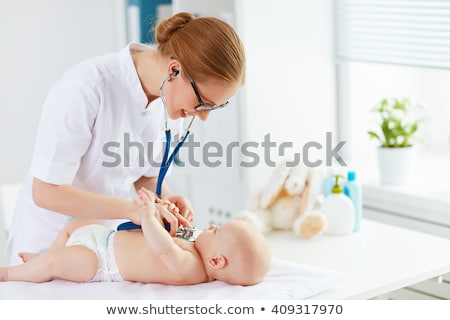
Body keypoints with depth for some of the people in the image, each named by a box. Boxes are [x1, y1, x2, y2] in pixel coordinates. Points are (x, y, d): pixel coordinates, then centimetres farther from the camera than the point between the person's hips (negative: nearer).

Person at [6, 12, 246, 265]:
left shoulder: (173, 93, -5)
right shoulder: (84, 89, -24)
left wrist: (165, 197, -12)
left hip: (112, 235, 5)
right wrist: (132, 209, -28)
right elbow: (46, 192, -22)